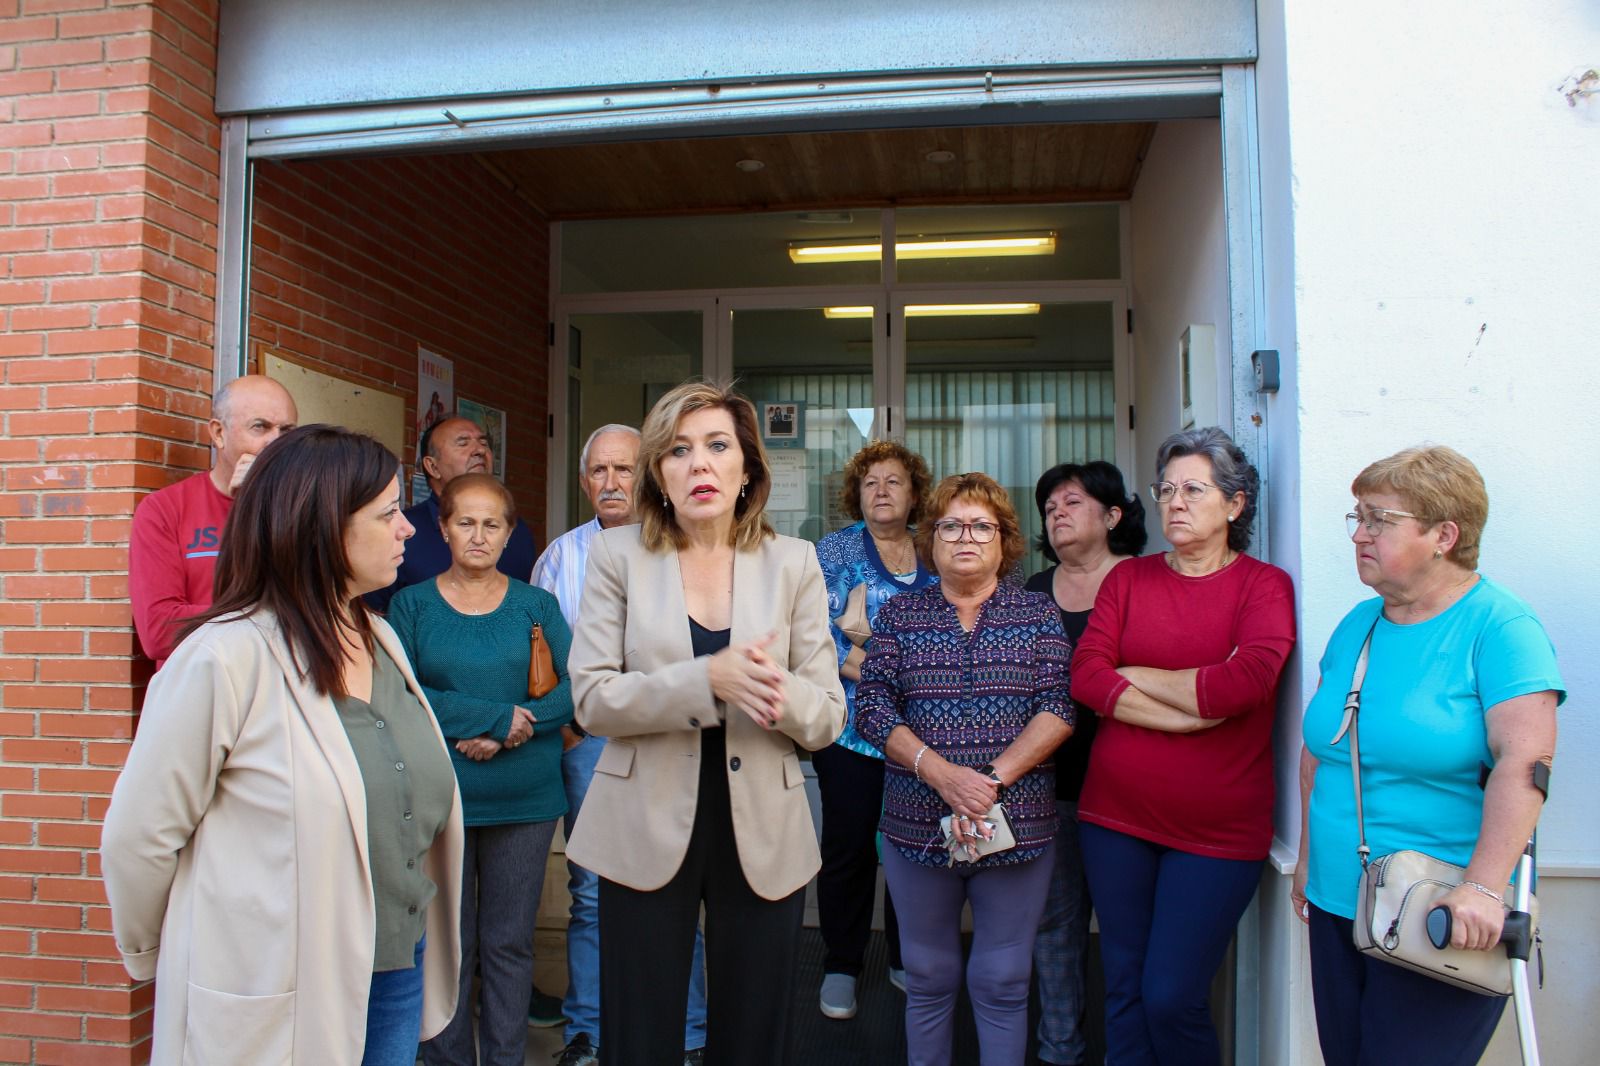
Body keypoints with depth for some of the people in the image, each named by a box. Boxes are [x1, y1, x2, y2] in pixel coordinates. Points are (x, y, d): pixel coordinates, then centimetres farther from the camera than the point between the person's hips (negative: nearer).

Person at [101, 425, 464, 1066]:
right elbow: (138, 837, -12)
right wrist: (149, 957, 3)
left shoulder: (381, 639, 3)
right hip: (278, 999, -6)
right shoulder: (225, 659, -20)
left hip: (399, 969, 7)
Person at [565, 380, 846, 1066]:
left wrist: (780, 692, -25)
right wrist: (709, 680, -24)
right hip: (647, 829, -1)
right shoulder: (618, 555, -2)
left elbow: (828, 718, -1)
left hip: (762, 832, 1)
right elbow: (591, 699, -9)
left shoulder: (793, 563, -1)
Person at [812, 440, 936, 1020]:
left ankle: (906, 960, 27)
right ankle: (841, 967, 19)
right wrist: (869, 670, -18)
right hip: (852, 727, -3)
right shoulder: (834, 549, 2)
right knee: (848, 847, 3)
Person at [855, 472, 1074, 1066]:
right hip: (918, 825, 1)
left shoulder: (1038, 615, 4)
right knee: (928, 979, 13)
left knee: (1002, 983, 9)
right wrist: (942, 773, -17)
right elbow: (871, 708, -4)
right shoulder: (899, 615, 4)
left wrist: (993, 779, -17)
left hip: (1017, 826, 0)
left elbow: (1060, 708, -6)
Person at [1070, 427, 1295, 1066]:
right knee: (1124, 992, 13)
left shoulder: (1265, 585, -3)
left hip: (1217, 831, -3)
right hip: (1115, 817, 3)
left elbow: (1247, 680, -21)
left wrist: (1134, 676, -9)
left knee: (1171, 999, 1)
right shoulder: (1128, 578, 6)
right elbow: (1084, 676, -6)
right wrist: (1189, 712, -16)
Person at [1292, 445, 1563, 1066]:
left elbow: (1524, 760, -21)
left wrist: (1482, 887, -27)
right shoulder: (1357, 625, 9)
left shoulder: (1499, 626, -10)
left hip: (1441, 922, -6)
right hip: (1336, 906, 6)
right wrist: (1309, 857, 15)